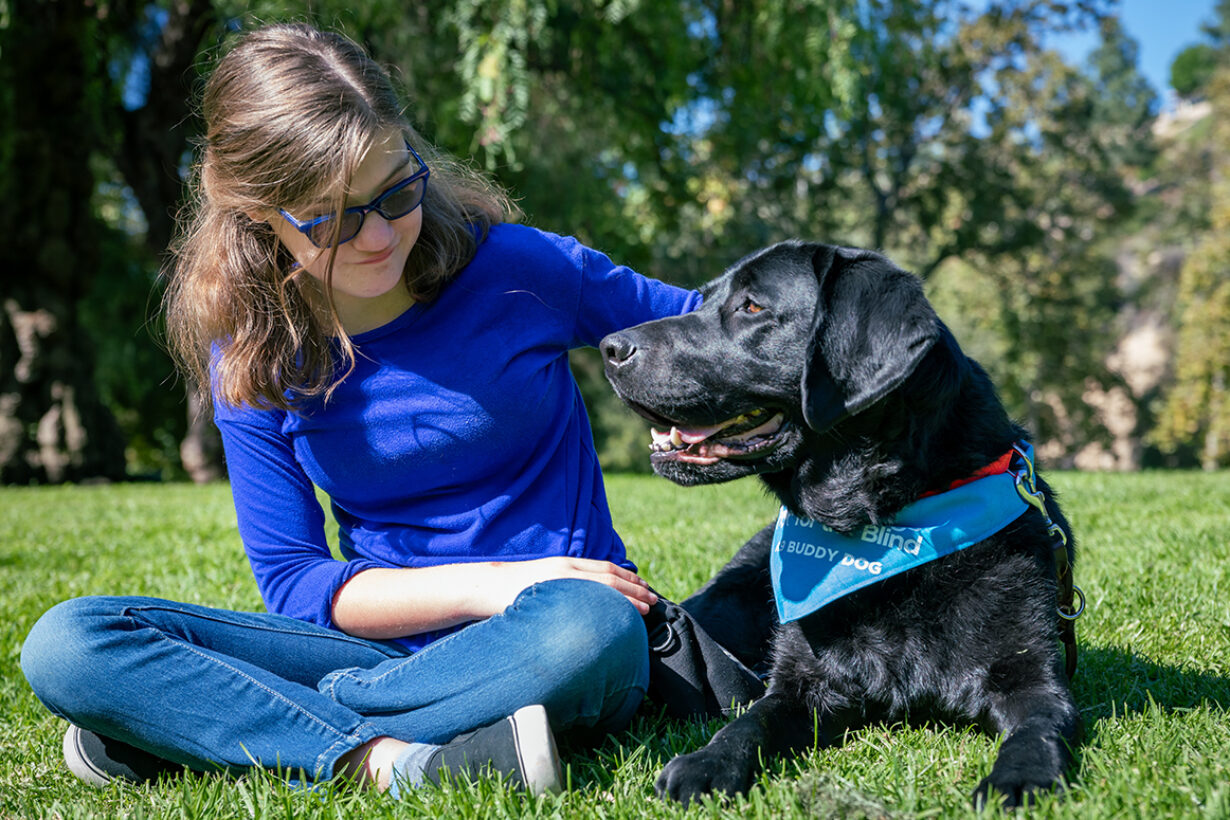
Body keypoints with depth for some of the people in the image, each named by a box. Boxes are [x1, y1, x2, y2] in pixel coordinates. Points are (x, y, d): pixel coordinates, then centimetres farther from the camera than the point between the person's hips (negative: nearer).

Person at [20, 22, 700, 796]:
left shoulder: (519, 269, -8)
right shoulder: (250, 354, -3)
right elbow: (293, 580, -3)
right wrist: (484, 585, -17)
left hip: (548, 641, -1)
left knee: (582, 627, -40)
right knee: (65, 645, -15)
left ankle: (186, 721, -23)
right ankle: (386, 757, -30)